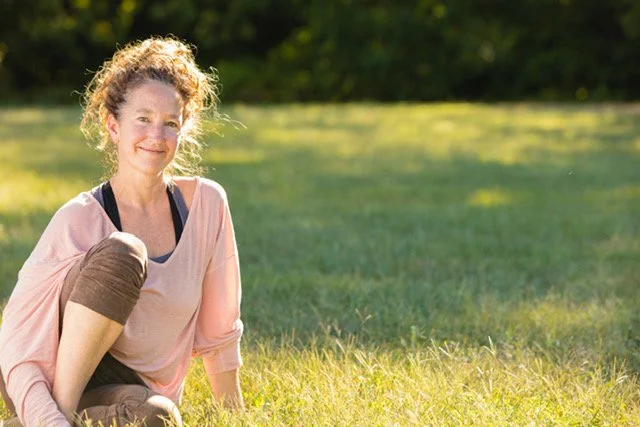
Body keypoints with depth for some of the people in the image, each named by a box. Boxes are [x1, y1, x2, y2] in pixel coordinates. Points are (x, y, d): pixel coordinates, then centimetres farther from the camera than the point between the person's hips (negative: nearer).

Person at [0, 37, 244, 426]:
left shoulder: (206, 203, -3)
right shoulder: (79, 220, -14)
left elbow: (218, 329, 8)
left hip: (137, 391, 3)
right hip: (56, 378, -3)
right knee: (122, 252, -28)